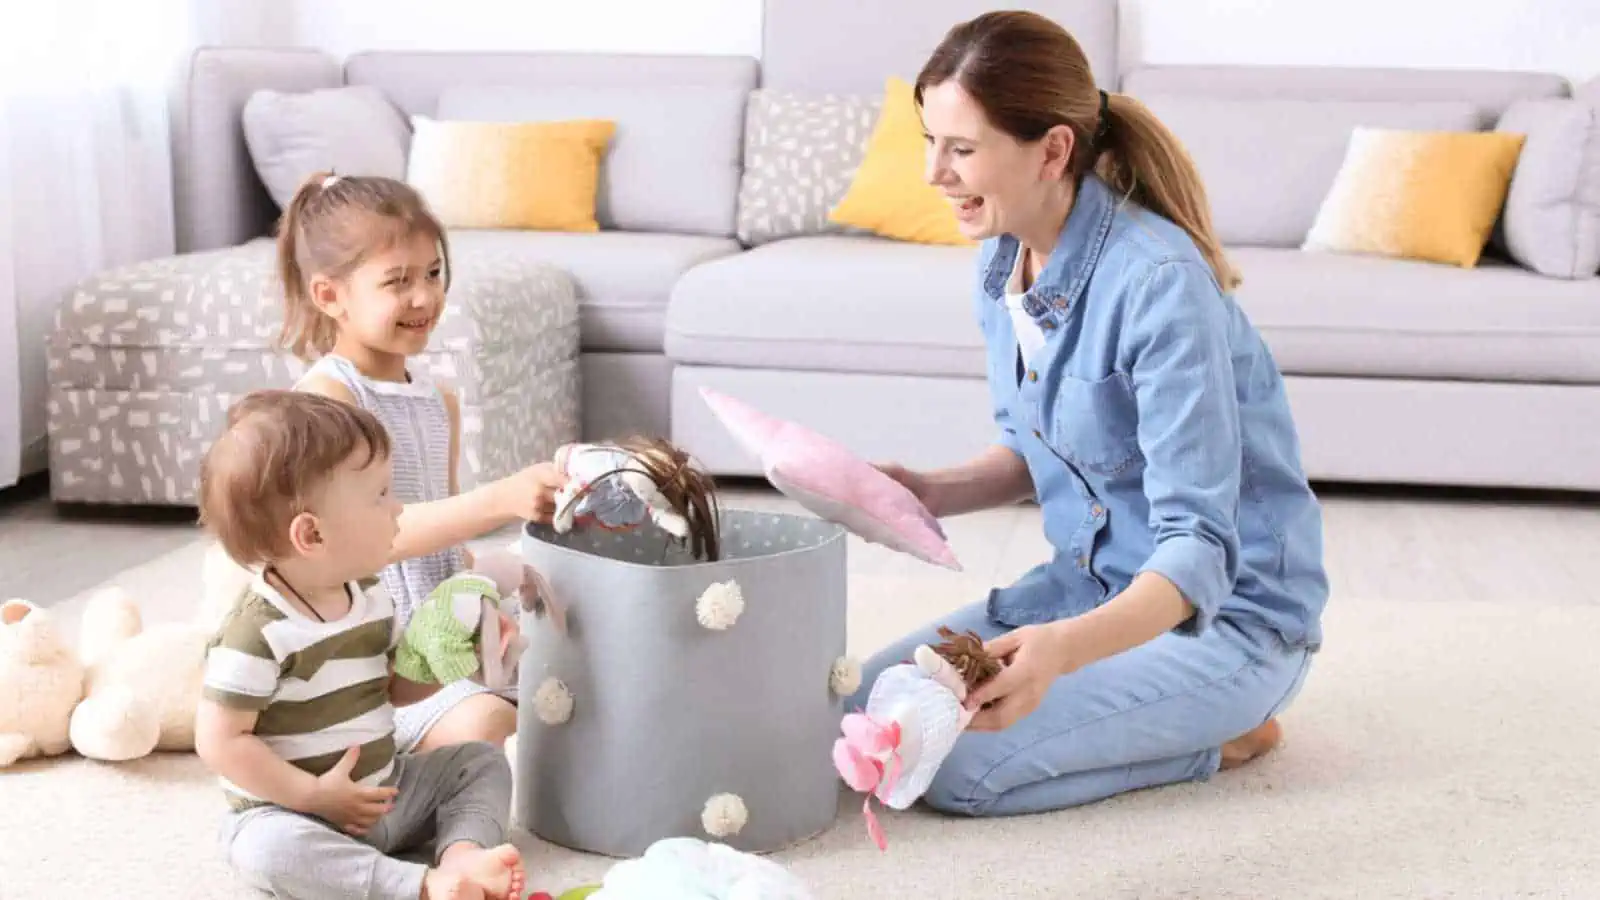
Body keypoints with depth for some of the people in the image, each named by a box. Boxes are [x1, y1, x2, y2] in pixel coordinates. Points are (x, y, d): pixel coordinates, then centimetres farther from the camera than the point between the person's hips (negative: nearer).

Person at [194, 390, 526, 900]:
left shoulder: (368, 599, 2)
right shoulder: (258, 633, -24)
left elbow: (395, 686, 14)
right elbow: (220, 742, -23)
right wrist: (314, 795, -24)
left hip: (381, 793, 8)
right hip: (291, 812, -8)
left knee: (483, 761, 4)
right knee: (269, 847, -38)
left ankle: (463, 856, -24)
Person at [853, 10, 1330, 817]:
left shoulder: (1157, 281, -27)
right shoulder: (1002, 263, -2)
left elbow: (1199, 545, -31)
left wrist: (1067, 648, -49)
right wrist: (935, 493, -6)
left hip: (1226, 612, -8)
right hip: (1090, 582, 8)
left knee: (954, 767, -22)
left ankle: (1220, 734, 0)